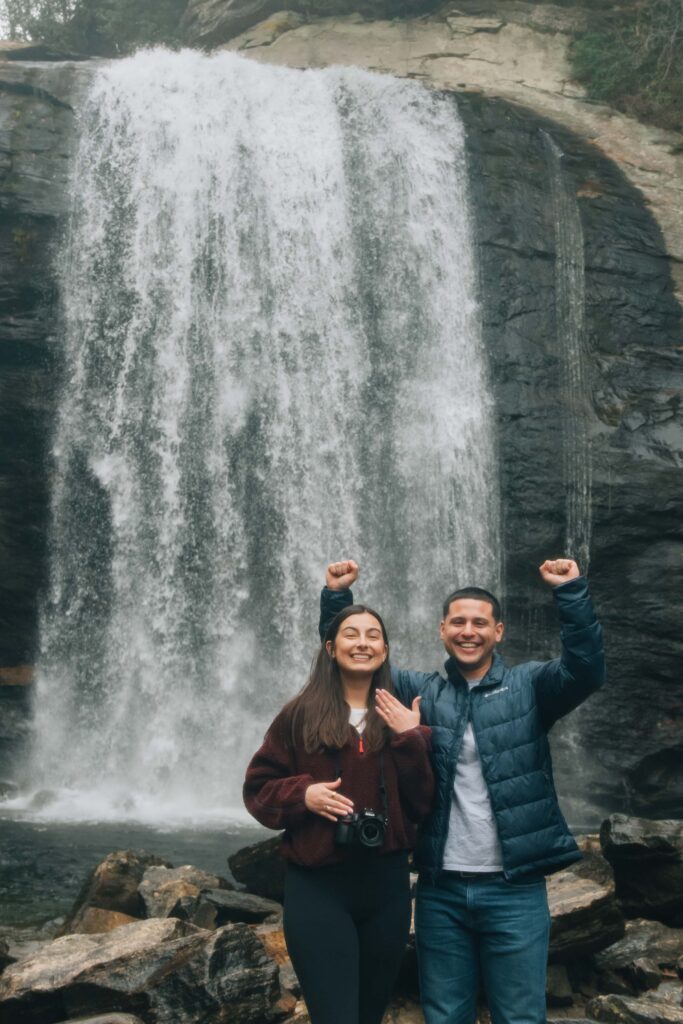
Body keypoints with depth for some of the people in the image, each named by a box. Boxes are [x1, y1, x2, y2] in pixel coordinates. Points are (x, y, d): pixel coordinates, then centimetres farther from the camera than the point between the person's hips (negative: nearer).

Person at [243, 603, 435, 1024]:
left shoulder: (404, 720, 5)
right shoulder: (301, 714, -2)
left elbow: (422, 805, -1)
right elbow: (259, 788, 2)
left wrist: (409, 740, -12)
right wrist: (302, 794, -16)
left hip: (387, 882, 4)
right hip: (318, 885, -3)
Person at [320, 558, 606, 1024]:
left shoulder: (529, 686, 0)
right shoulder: (421, 691, 7)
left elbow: (586, 670, -16)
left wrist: (573, 592, -26)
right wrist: (337, 596, -5)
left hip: (514, 889, -2)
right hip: (440, 888, 3)